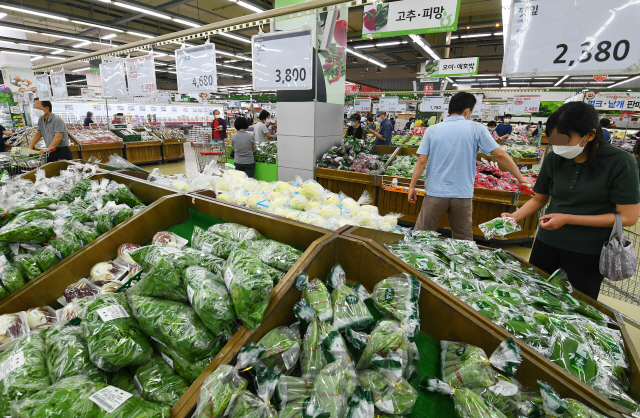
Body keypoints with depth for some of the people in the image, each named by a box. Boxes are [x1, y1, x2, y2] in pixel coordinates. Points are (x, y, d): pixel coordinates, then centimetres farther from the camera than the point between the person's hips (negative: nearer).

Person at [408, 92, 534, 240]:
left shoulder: (432, 130, 1)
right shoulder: (476, 128, 0)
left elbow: (421, 161, -4)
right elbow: (500, 155, -1)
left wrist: (412, 186, 4)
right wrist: (521, 179, 9)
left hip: (435, 193, 0)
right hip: (462, 195, 0)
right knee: (464, 241, 15)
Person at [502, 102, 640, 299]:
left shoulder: (620, 162, -13)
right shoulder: (553, 159, -3)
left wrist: (567, 219, -19)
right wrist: (514, 217, -9)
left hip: (588, 253, -3)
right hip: (547, 244, 3)